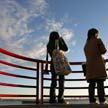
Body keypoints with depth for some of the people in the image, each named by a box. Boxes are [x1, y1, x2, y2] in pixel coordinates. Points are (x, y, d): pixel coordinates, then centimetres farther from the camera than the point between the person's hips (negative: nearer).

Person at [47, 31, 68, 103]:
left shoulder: (49, 45, 7)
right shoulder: (58, 42, -6)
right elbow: (66, 49, 6)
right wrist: (62, 40, 14)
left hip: (53, 64, 5)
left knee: (53, 81, 6)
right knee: (61, 81, -1)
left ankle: (52, 99, 1)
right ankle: (60, 99, -6)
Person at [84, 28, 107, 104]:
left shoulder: (86, 44, 21)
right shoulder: (98, 40, 5)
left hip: (89, 65, 6)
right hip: (98, 64, -5)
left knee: (92, 83, -1)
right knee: (100, 83, -10)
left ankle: (92, 100, -6)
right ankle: (102, 100, -16)